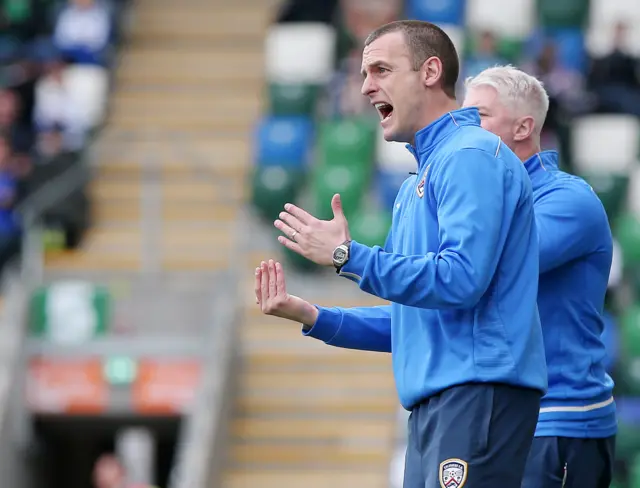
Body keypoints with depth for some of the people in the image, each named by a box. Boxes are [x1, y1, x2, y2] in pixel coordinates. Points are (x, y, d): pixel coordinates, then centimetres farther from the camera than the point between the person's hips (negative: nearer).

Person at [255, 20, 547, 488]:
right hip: (433, 405, 10)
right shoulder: (419, 181, 24)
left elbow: (461, 279, -20)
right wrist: (313, 317, 14)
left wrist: (347, 256, -13)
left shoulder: (472, 156, -7)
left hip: (479, 392, -10)